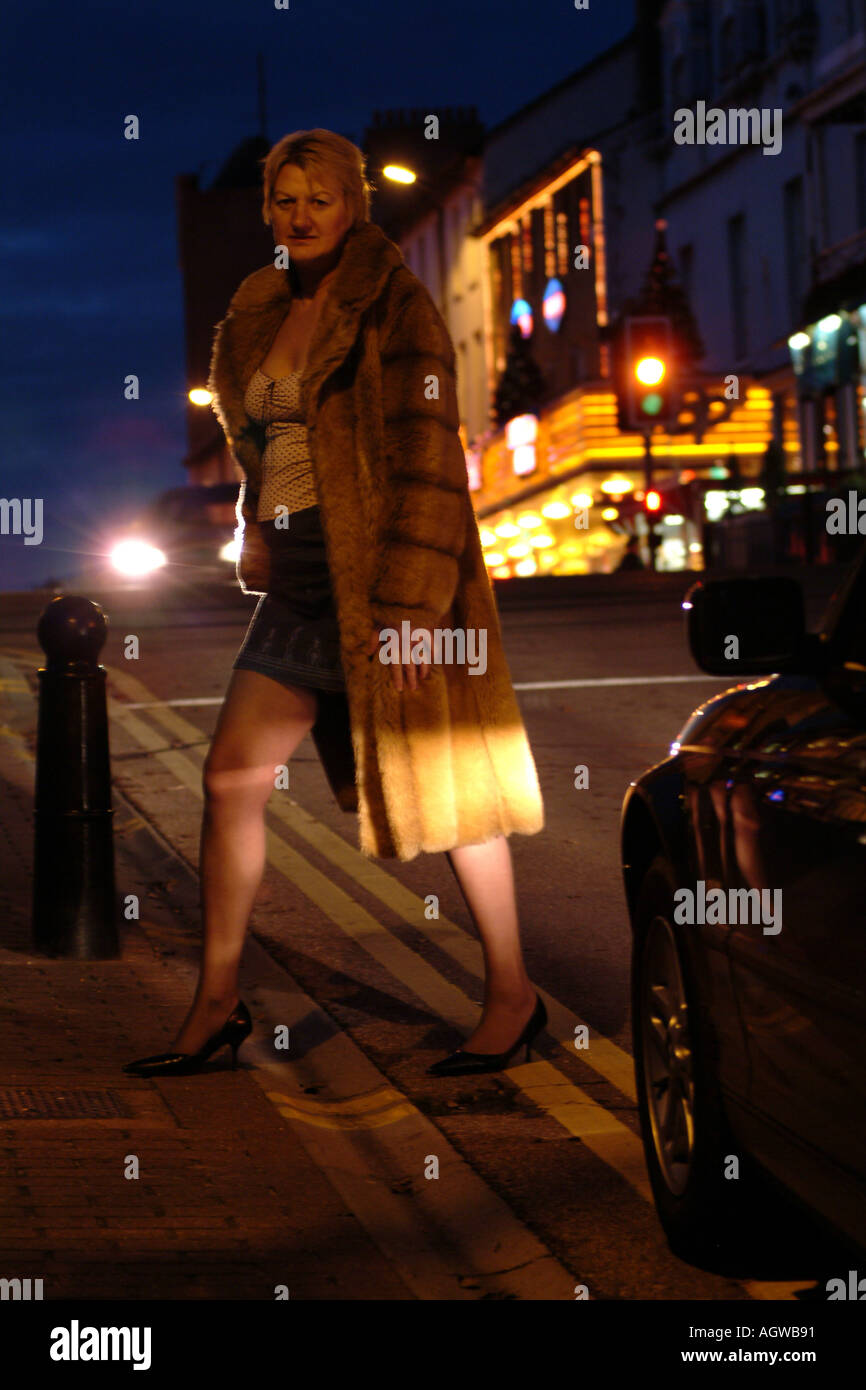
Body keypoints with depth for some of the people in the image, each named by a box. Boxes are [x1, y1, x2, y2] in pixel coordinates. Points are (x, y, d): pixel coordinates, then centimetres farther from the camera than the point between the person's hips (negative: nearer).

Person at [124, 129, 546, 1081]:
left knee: (437, 781, 0)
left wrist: (412, 605, -20)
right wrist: (256, 530, 15)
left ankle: (512, 995, 14)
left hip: (382, 574, -7)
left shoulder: (392, 309, -9)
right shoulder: (258, 317, 13)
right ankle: (216, 1007, 10)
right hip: (299, 579, 7)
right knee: (230, 777, 2)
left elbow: (427, 461, -14)